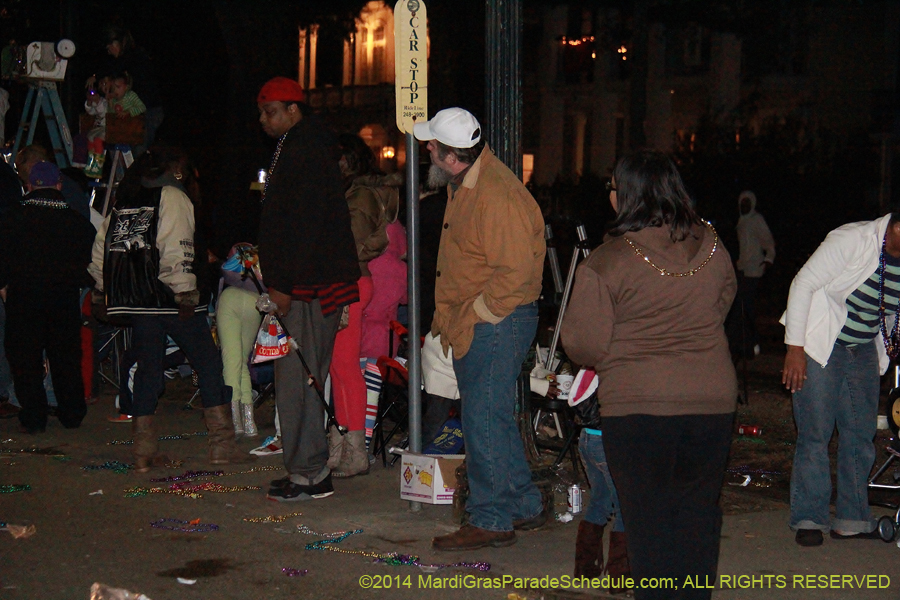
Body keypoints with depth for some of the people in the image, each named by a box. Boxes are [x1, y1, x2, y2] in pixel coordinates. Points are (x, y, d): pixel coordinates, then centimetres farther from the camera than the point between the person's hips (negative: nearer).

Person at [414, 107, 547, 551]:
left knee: (484, 419, -6)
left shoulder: (498, 196, -23)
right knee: (491, 416, 17)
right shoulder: (463, 185, 10)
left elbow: (516, 271, -26)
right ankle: (524, 506, 28)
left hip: (497, 325, -11)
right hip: (472, 321, 11)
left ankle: (491, 520, 4)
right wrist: (448, 314, 15)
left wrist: (472, 315, -18)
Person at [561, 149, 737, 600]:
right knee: (698, 510, 16)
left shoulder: (606, 263, -14)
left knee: (648, 516, 6)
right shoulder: (710, 246, 2)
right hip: (712, 400, 5)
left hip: (638, 409, -4)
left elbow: (585, 345, -12)